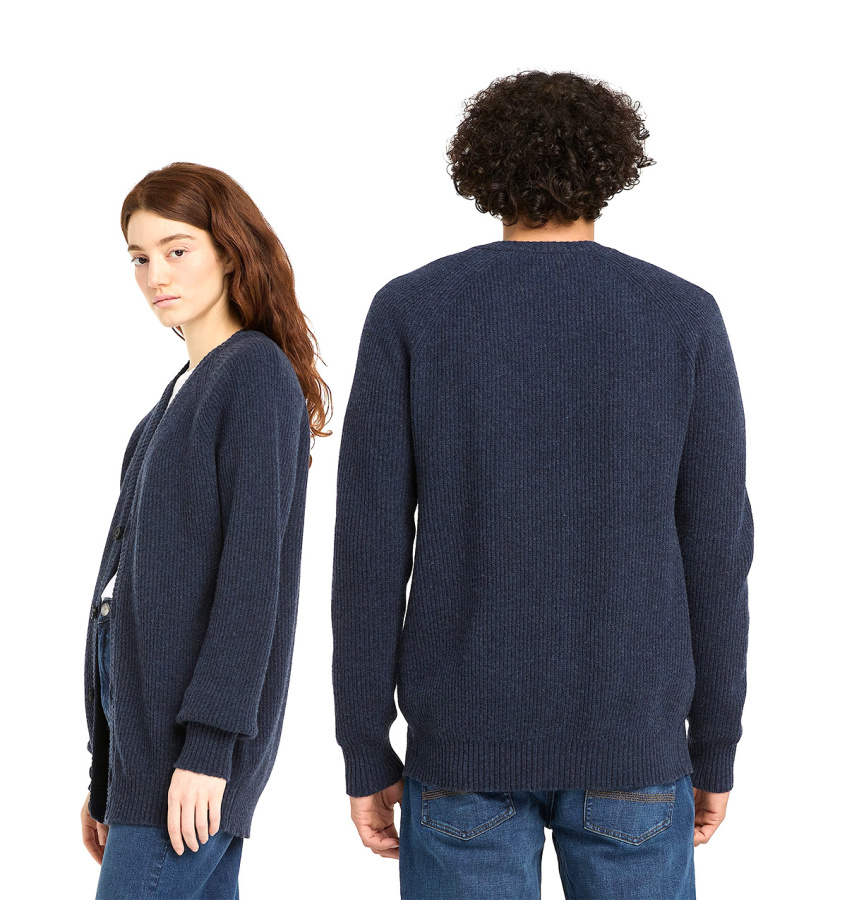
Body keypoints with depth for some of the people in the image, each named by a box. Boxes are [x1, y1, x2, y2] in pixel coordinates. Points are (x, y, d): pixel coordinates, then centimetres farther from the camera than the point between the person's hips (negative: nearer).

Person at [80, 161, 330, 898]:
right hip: (142, 713, 8)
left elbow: (254, 567, -14)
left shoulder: (258, 374, -6)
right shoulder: (182, 393, 18)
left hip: (193, 728, -8)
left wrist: (210, 743, -19)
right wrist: (106, 778, 18)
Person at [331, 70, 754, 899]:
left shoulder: (409, 312, -4)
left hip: (468, 733, 0)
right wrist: (715, 751, 9)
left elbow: (370, 548, -6)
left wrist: (365, 753, 3)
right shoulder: (684, 318, -2)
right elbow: (713, 548, -1)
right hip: (627, 736, 1)